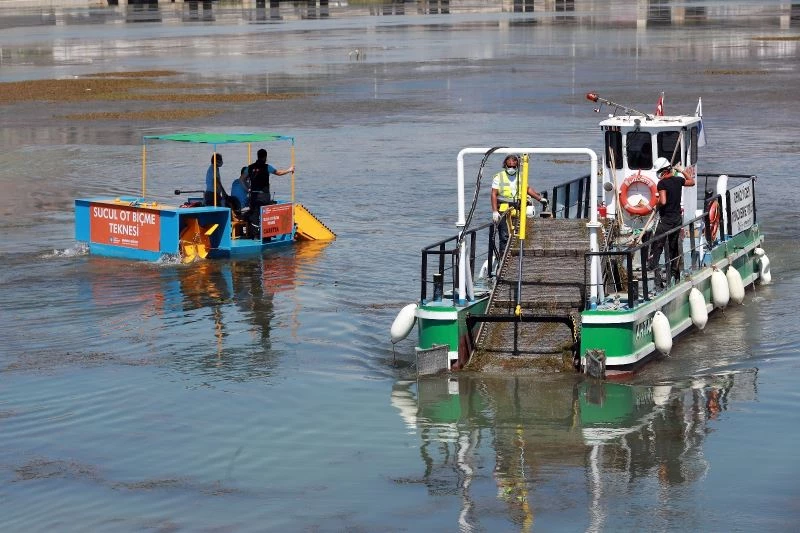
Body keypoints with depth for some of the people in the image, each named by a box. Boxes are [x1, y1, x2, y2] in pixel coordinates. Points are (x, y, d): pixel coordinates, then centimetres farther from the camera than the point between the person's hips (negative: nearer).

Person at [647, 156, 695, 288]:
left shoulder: (662, 183, -16)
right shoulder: (678, 180, 4)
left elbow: (663, 201, -25)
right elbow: (692, 182, 24)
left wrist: (657, 206, -5)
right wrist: (682, 171, 30)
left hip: (666, 219, -7)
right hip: (678, 218, 7)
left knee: (657, 247, -5)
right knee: (674, 247, 18)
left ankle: (653, 268, -14)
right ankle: (674, 271, 24)